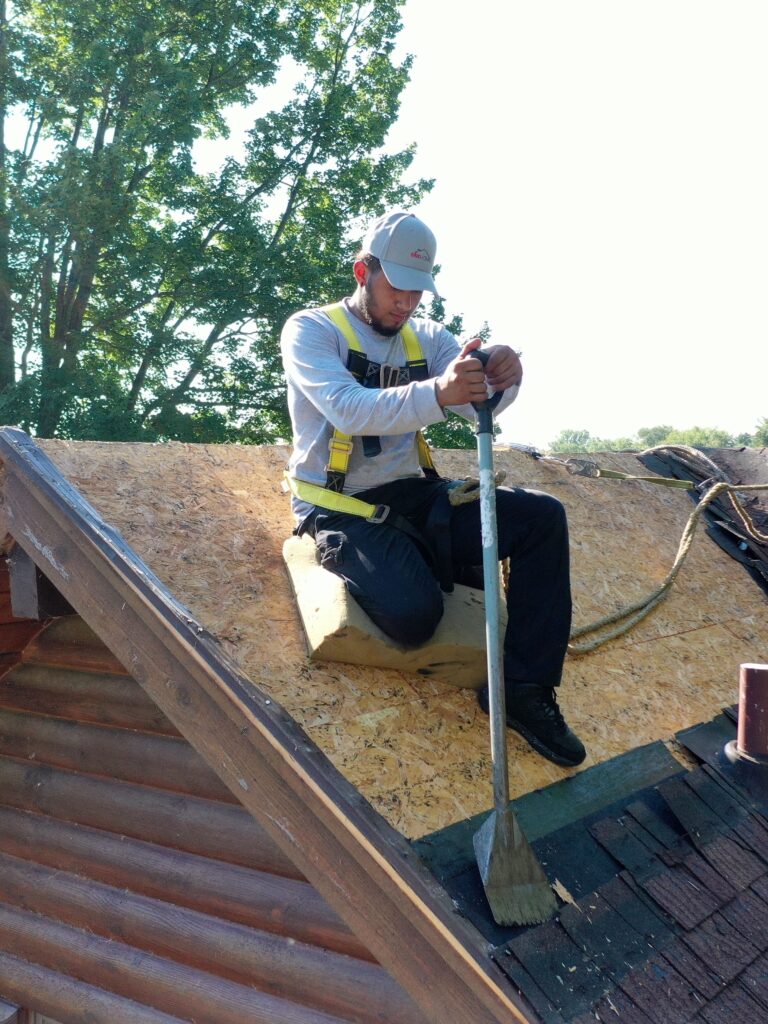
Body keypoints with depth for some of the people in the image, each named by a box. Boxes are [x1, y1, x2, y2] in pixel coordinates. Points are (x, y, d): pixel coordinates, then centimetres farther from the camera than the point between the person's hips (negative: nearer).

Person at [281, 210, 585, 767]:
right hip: (343, 509, -6)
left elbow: (477, 404, -5)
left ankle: (526, 689, -8)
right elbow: (350, 409, -25)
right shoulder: (311, 330, -5)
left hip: (414, 497, 6)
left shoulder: (425, 336, 11)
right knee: (413, 614, -32)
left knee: (542, 516, -11)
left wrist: (502, 378, -29)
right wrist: (437, 393, -41)